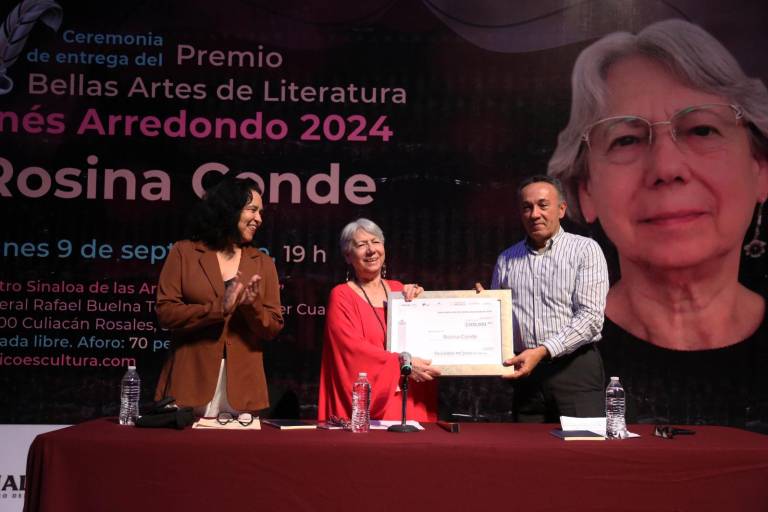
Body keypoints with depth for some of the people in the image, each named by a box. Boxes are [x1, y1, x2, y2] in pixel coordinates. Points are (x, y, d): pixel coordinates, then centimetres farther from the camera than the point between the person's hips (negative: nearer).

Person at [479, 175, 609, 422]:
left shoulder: (585, 250, 1)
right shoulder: (506, 260, 15)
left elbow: (591, 317, -9)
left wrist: (543, 351, -17)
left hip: (575, 370, -3)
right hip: (526, 375, 4)